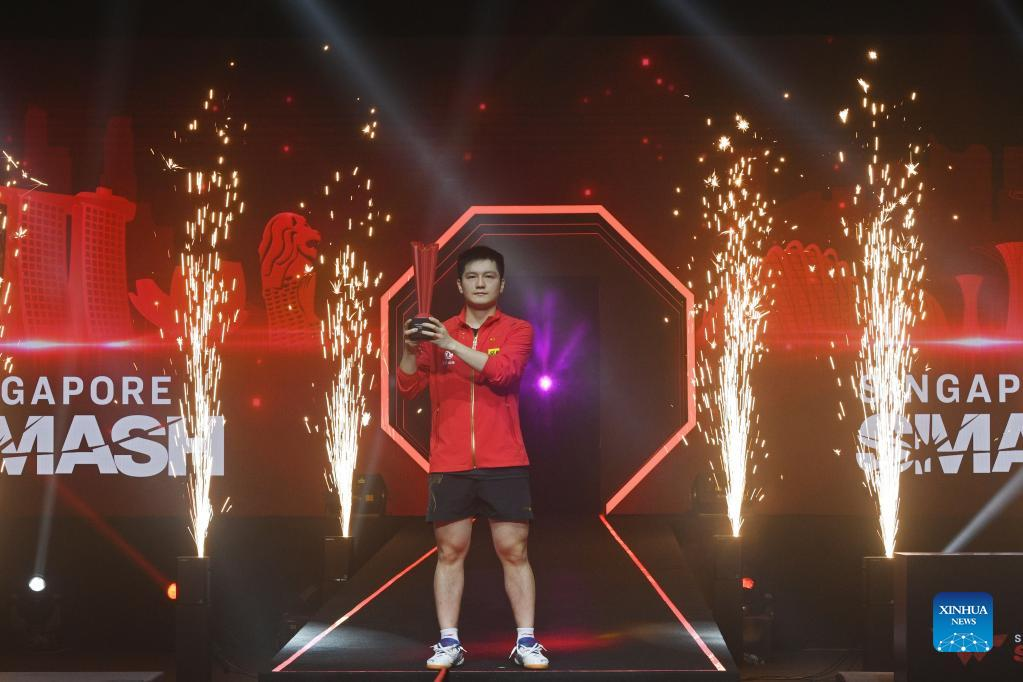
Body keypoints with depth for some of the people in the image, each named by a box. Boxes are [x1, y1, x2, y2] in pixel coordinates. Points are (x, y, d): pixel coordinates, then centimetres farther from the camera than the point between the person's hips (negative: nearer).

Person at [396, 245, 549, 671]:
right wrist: (411, 349, -15)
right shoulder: (439, 333, 10)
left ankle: (526, 642, 6)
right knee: (450, 553, 3)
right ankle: (449, 643, 8)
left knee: (513, 552, 1)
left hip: (503, 463, -1)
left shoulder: (517, 330, 4)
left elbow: (503, 372, -15)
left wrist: (452, 345, -21)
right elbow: (408, 387, 4)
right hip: (448, 464, 2)